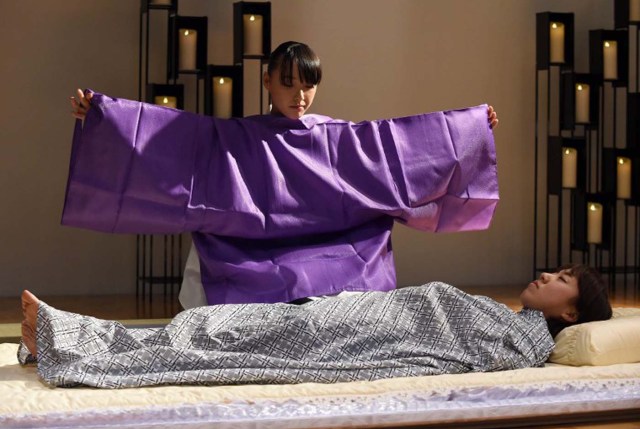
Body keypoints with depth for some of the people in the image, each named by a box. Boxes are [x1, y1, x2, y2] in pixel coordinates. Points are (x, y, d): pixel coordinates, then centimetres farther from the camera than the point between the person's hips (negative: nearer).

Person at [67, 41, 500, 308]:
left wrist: (474, 123, 13)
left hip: (329, 266, 2)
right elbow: (171, 129, -4)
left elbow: (403, 137, 13)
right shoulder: (233, 138, 5)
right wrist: (100, 110, -14)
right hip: (259, 272, -2)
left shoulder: (340, 138, 11)